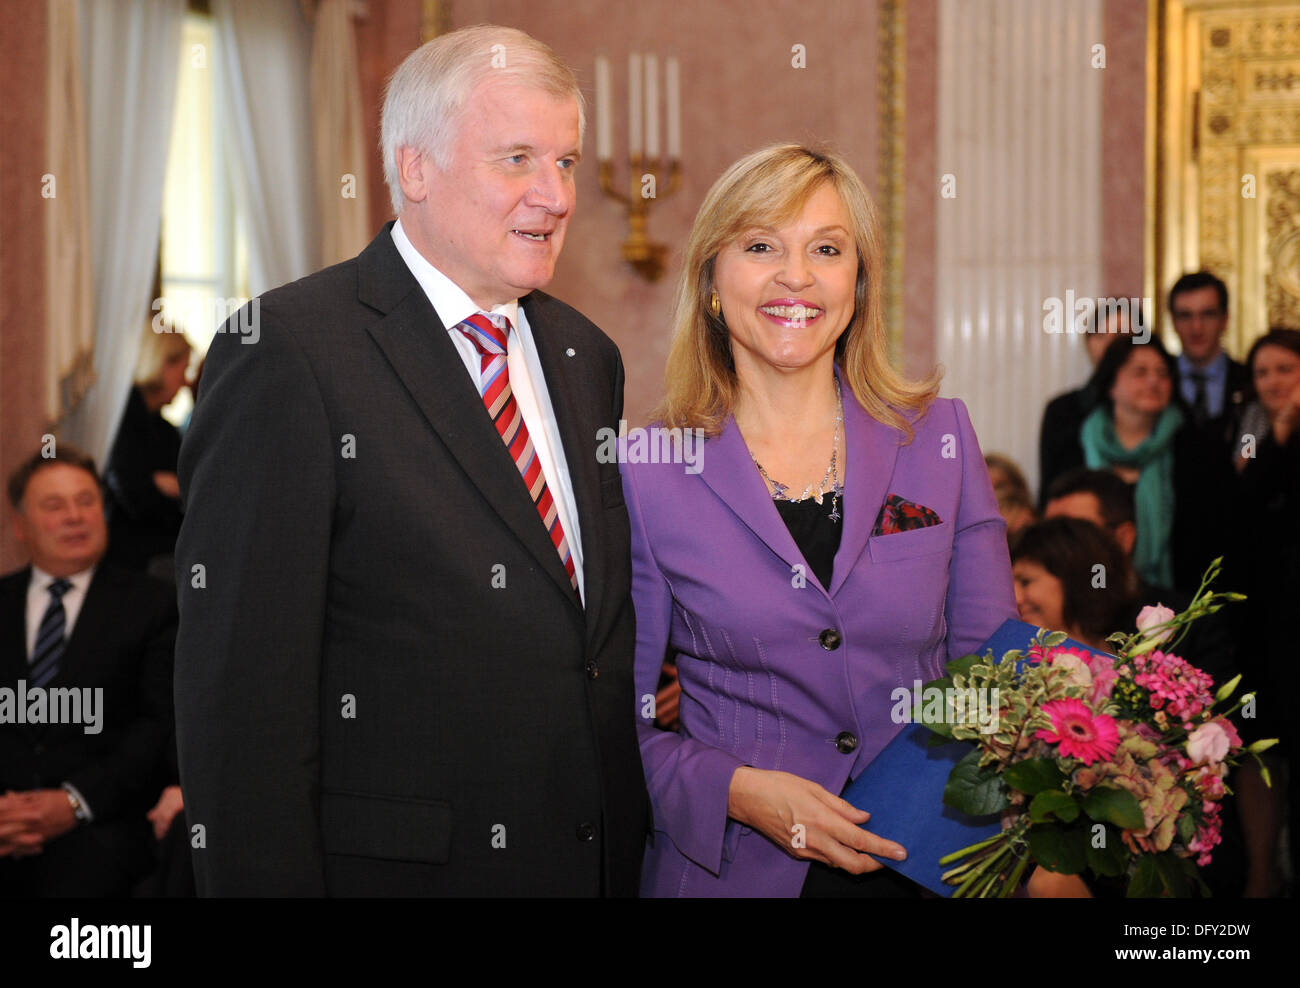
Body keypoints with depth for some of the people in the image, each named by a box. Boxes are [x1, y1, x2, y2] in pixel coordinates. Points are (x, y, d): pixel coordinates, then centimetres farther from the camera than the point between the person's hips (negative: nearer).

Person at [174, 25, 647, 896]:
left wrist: (631, 848, 10)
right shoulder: (288, 352, -12)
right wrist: (266, 882, -18)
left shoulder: (585, 357, 11)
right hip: (394, 863, -6)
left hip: (602, 858, 7)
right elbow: (240, 685, -16)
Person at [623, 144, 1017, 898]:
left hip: (930, 863, 2)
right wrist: (737, 791, -17)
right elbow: (617, 716, -1)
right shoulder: (647, 474, -5)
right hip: (735, 870, -2)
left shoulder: (941, 439, 0)